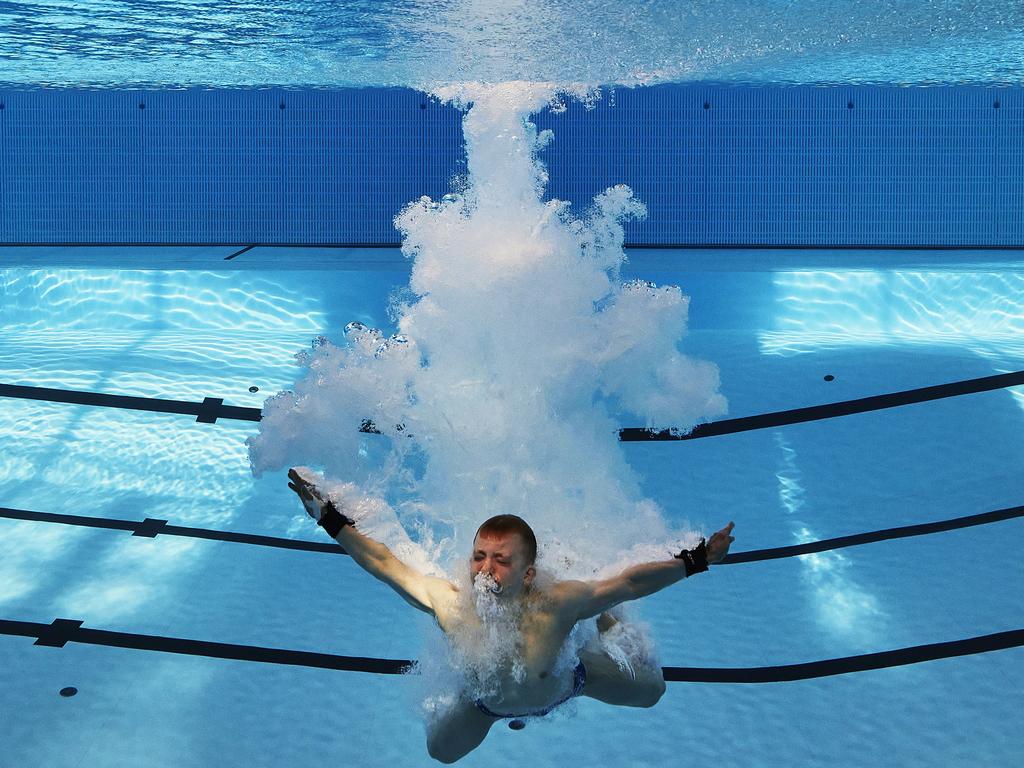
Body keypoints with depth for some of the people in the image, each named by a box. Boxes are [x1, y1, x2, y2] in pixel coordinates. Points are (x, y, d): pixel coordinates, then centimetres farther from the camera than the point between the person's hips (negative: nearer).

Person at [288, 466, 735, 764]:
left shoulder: (555, 605, -47)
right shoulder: (448, 603, -41)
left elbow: (627, 584, -35)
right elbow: (385, 565, -29)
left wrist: (696, 561, -35)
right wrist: (331, 520, -31)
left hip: (565, 680, -1)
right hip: (486, 700, 2)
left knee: (650, 691, 17)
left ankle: (603, 627, 43)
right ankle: (510, 713, 52)